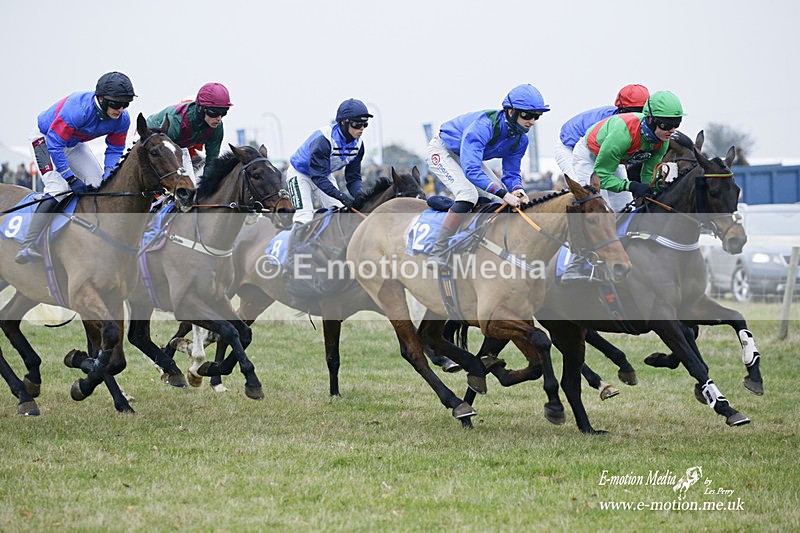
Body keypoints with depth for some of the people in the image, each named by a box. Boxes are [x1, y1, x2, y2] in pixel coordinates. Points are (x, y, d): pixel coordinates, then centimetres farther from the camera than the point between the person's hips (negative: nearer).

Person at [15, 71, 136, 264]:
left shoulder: (122, 119, -18)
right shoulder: (78, 109, -39)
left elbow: (115, 150, -4)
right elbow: (54, 143, -33)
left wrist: (109, 175, -22)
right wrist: (71, 178, -33)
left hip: (74, 143, 8)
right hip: (46, 137, -8)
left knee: (100, 184, 2)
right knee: (58, 189, -24)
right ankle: (27, 247, -30)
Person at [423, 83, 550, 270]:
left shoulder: (520, 139, -14)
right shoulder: (484, 125, -38)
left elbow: (511, 173, -5)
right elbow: (471, 171, -46)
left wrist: (516, 189, -30)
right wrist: (503, 194, -50)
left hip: (470, 156, 9)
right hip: (442, 151, -9)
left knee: (501, 200, -2)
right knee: (468, 194, -29)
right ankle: (437, 257, -26)